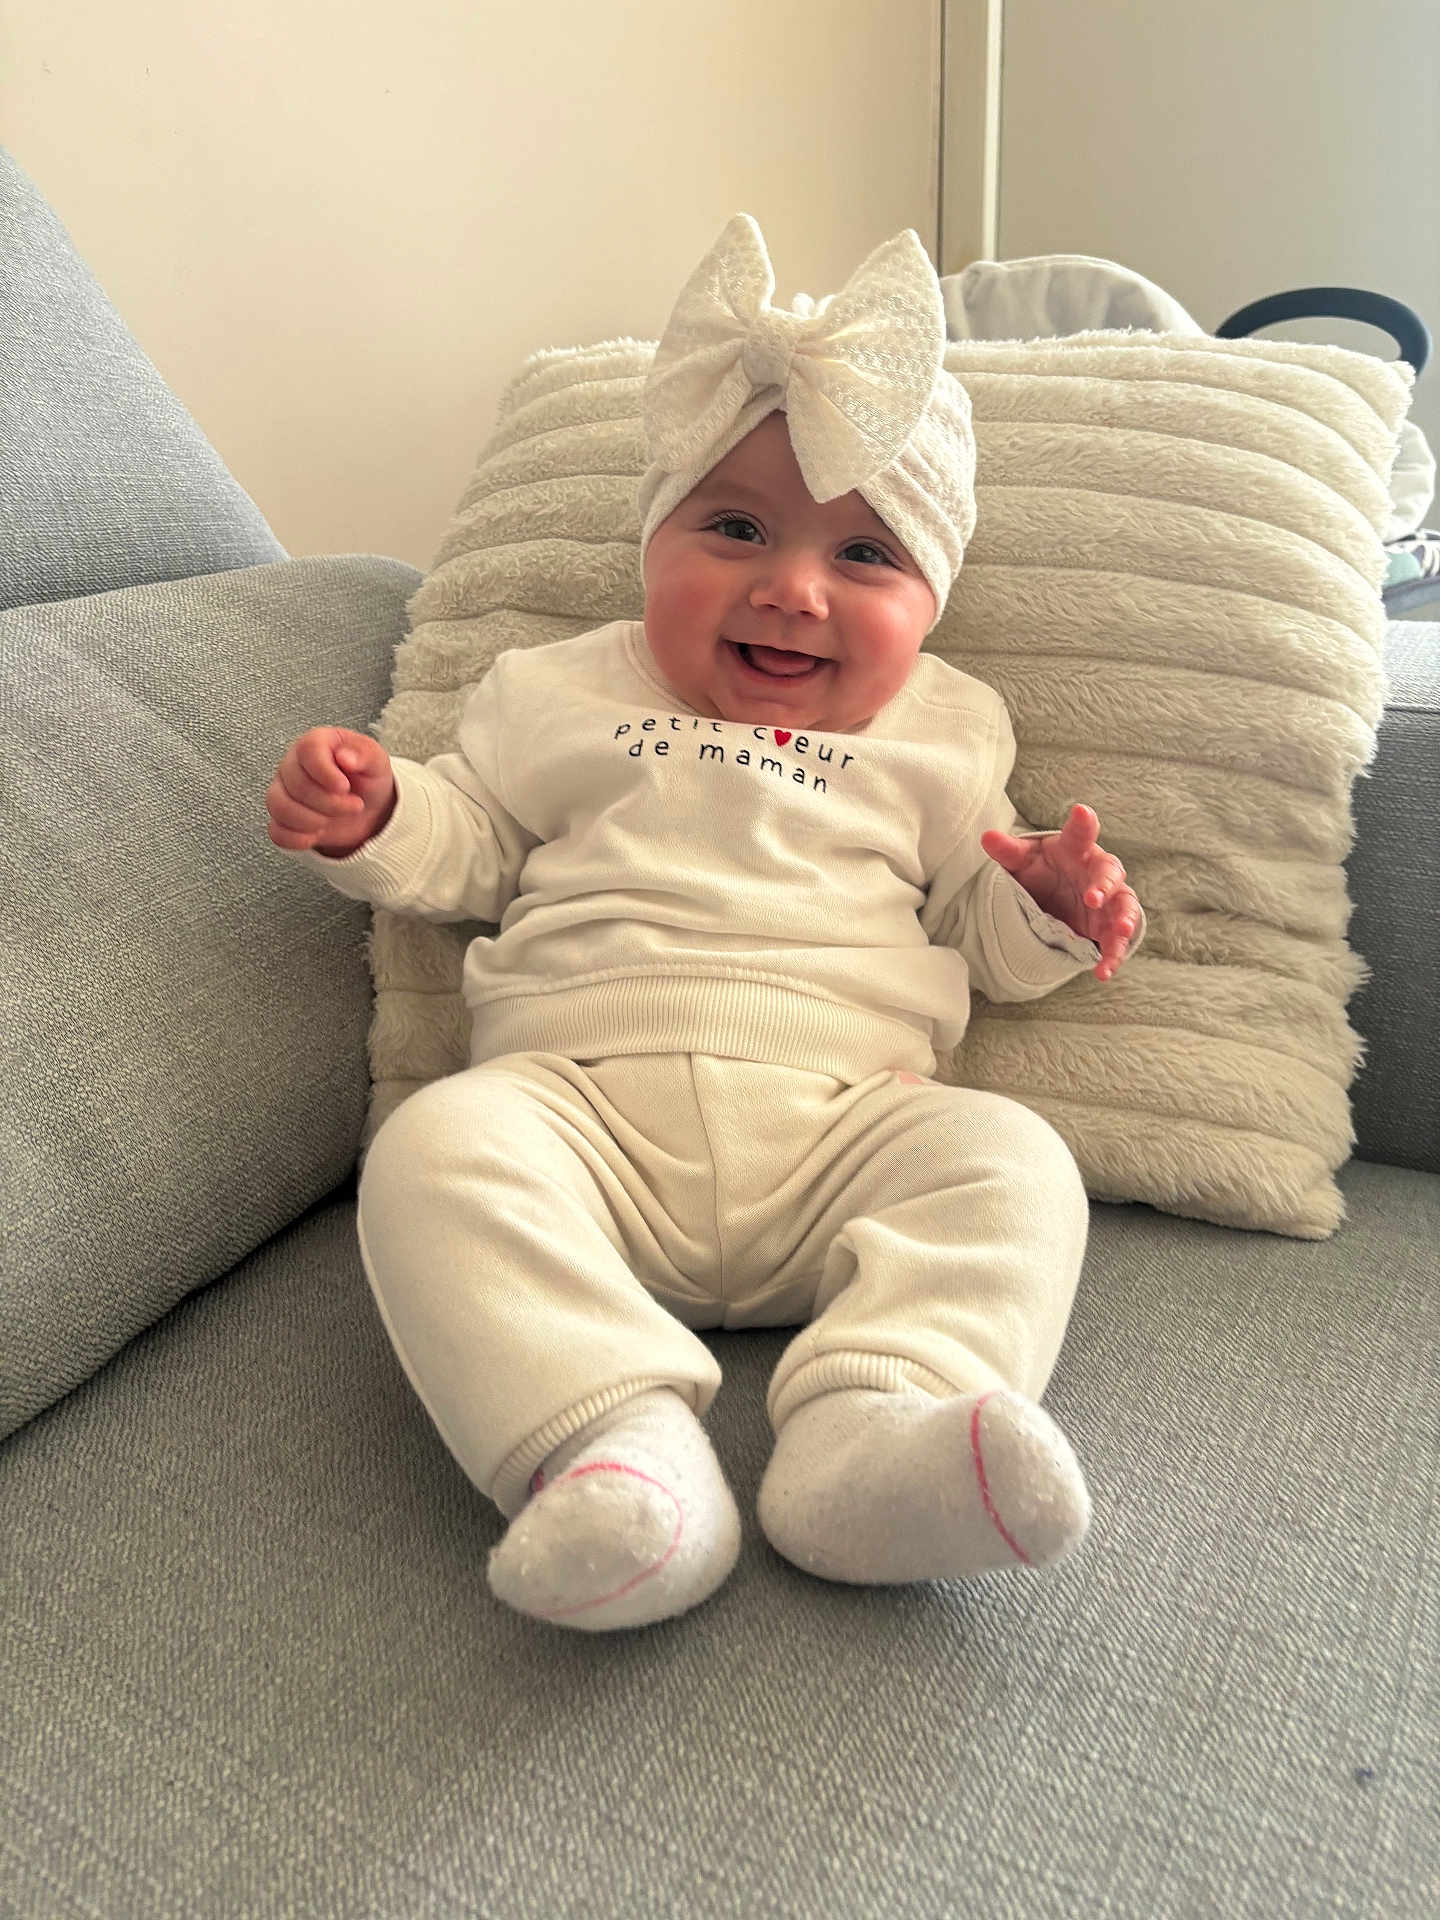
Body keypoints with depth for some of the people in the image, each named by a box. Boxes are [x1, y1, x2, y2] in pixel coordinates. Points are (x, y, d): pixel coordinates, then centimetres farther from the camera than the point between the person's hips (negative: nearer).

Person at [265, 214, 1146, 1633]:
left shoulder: (940, 734, 18)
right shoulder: (563, 695, 16)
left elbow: (973, 922, 21)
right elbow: (465, 848, 21)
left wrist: (1048, 904, -1)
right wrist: (369, 815, 0)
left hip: (842, 1123, 1)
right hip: (579, 1103, 0)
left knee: (1009, 1161, -25)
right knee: (435, 1149, -29)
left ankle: (877, 1440, -41)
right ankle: (612, 1439, -39)